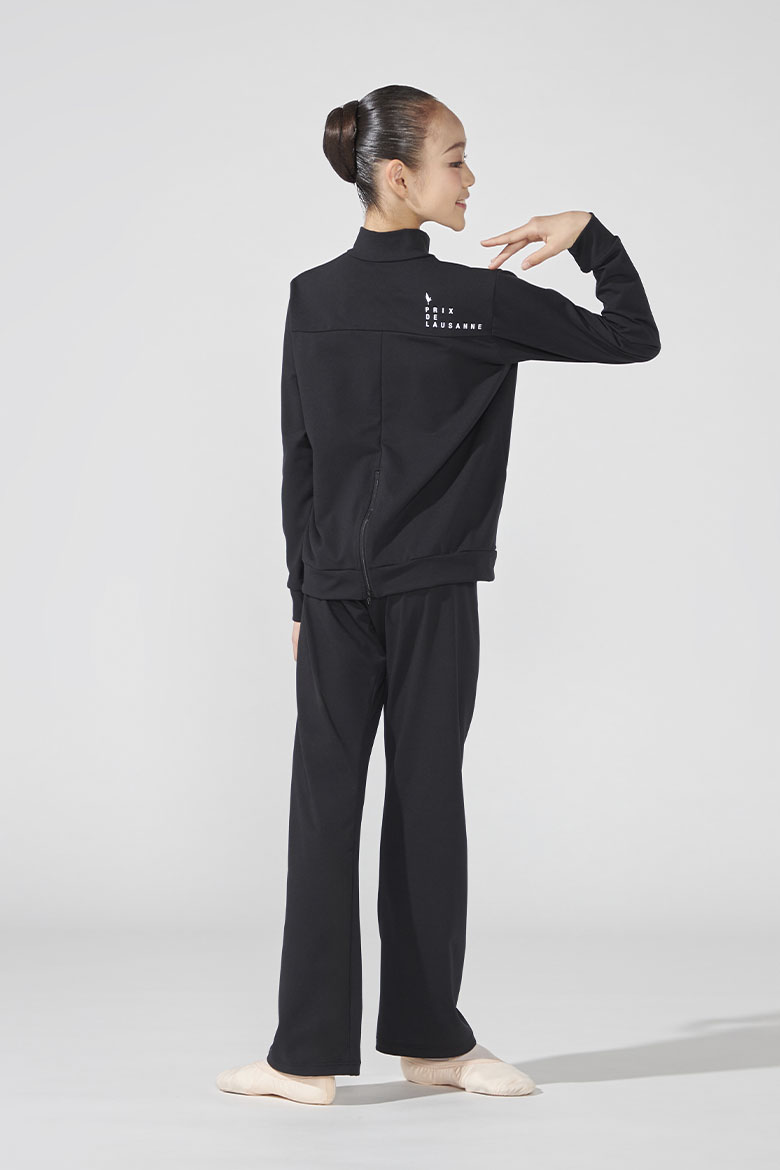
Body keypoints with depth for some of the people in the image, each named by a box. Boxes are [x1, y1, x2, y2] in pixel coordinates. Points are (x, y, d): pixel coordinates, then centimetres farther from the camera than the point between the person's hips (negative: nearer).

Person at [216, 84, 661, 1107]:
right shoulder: (481, 300, -8)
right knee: (426, 802, 5)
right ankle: (428, 1036, 17)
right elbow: (633, 338, -1)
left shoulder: (311, 298, 3)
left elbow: (298, 461, 6)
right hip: (433, 591, -3)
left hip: (335, 590, 3)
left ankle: (310, 1052, 5)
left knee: (324, 803, 4)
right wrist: (594, 238, 8)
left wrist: (305, 590, 12)